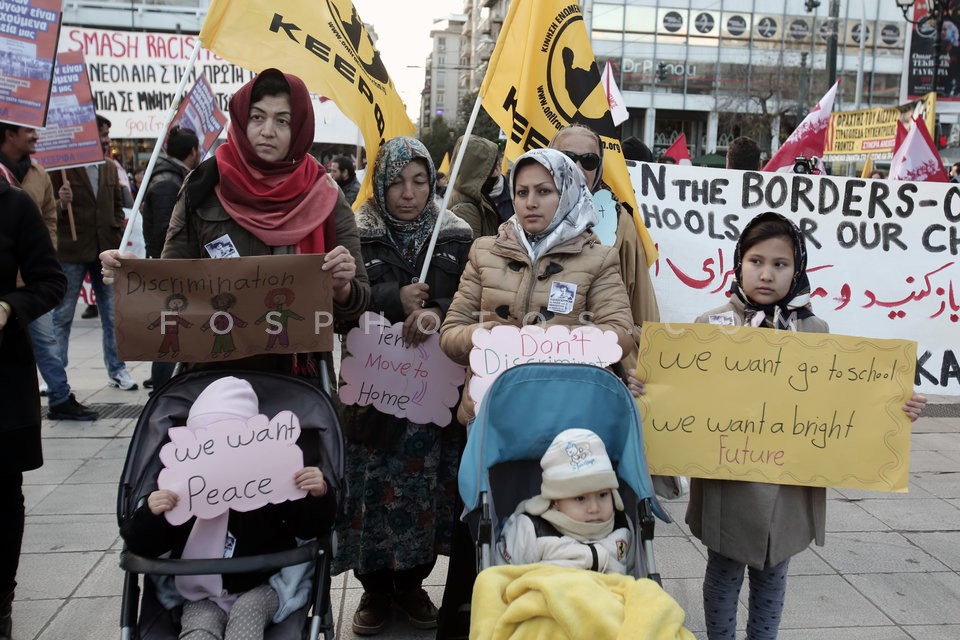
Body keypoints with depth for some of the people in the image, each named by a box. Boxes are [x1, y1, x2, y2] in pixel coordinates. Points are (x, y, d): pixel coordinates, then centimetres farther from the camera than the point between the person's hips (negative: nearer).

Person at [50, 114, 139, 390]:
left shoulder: (110, 168, 10)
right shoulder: (62, 168, -7)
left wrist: (119, 234, 8)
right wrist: (62, 204, -23)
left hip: (106, 251, 5)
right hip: (71, 253, -4)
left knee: (112, 315, 9)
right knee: (62, 316, 5)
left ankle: (116, 370, 18)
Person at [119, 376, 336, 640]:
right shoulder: (181, 489, -6)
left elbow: (308, 527, -6)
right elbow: (143, 547, -4)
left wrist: (318, 497, -27)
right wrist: (150, 514, -26)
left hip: (262, 587, -1)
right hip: (202, 597, 1)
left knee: (247, 609, -31)